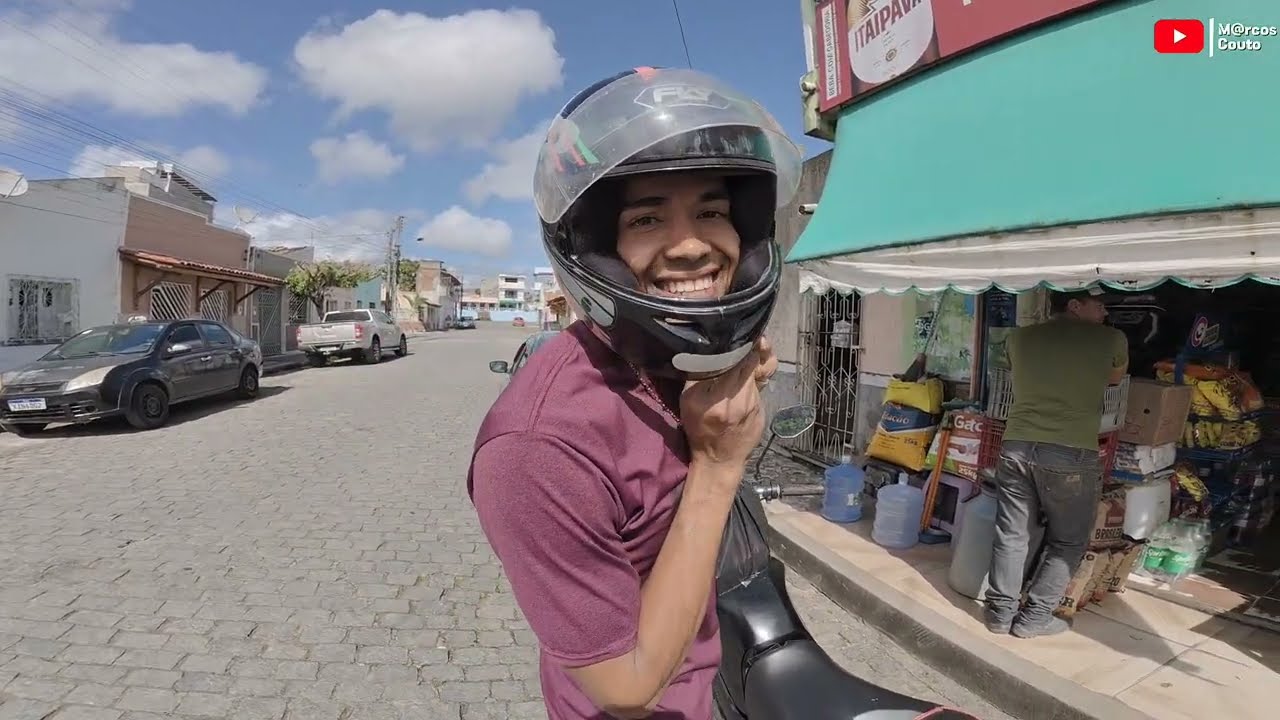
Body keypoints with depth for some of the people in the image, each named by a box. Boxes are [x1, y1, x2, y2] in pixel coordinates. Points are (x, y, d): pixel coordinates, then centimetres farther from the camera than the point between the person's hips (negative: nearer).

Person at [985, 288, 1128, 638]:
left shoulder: (1020, 338, 9)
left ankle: (1001, 612, 18)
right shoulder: (1111, 340, 1)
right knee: (1067, 542, 13)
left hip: (1016, 447, 4)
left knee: (1011, 535, 12)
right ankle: (1034, 617, 15)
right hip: (1071, 455, -3)